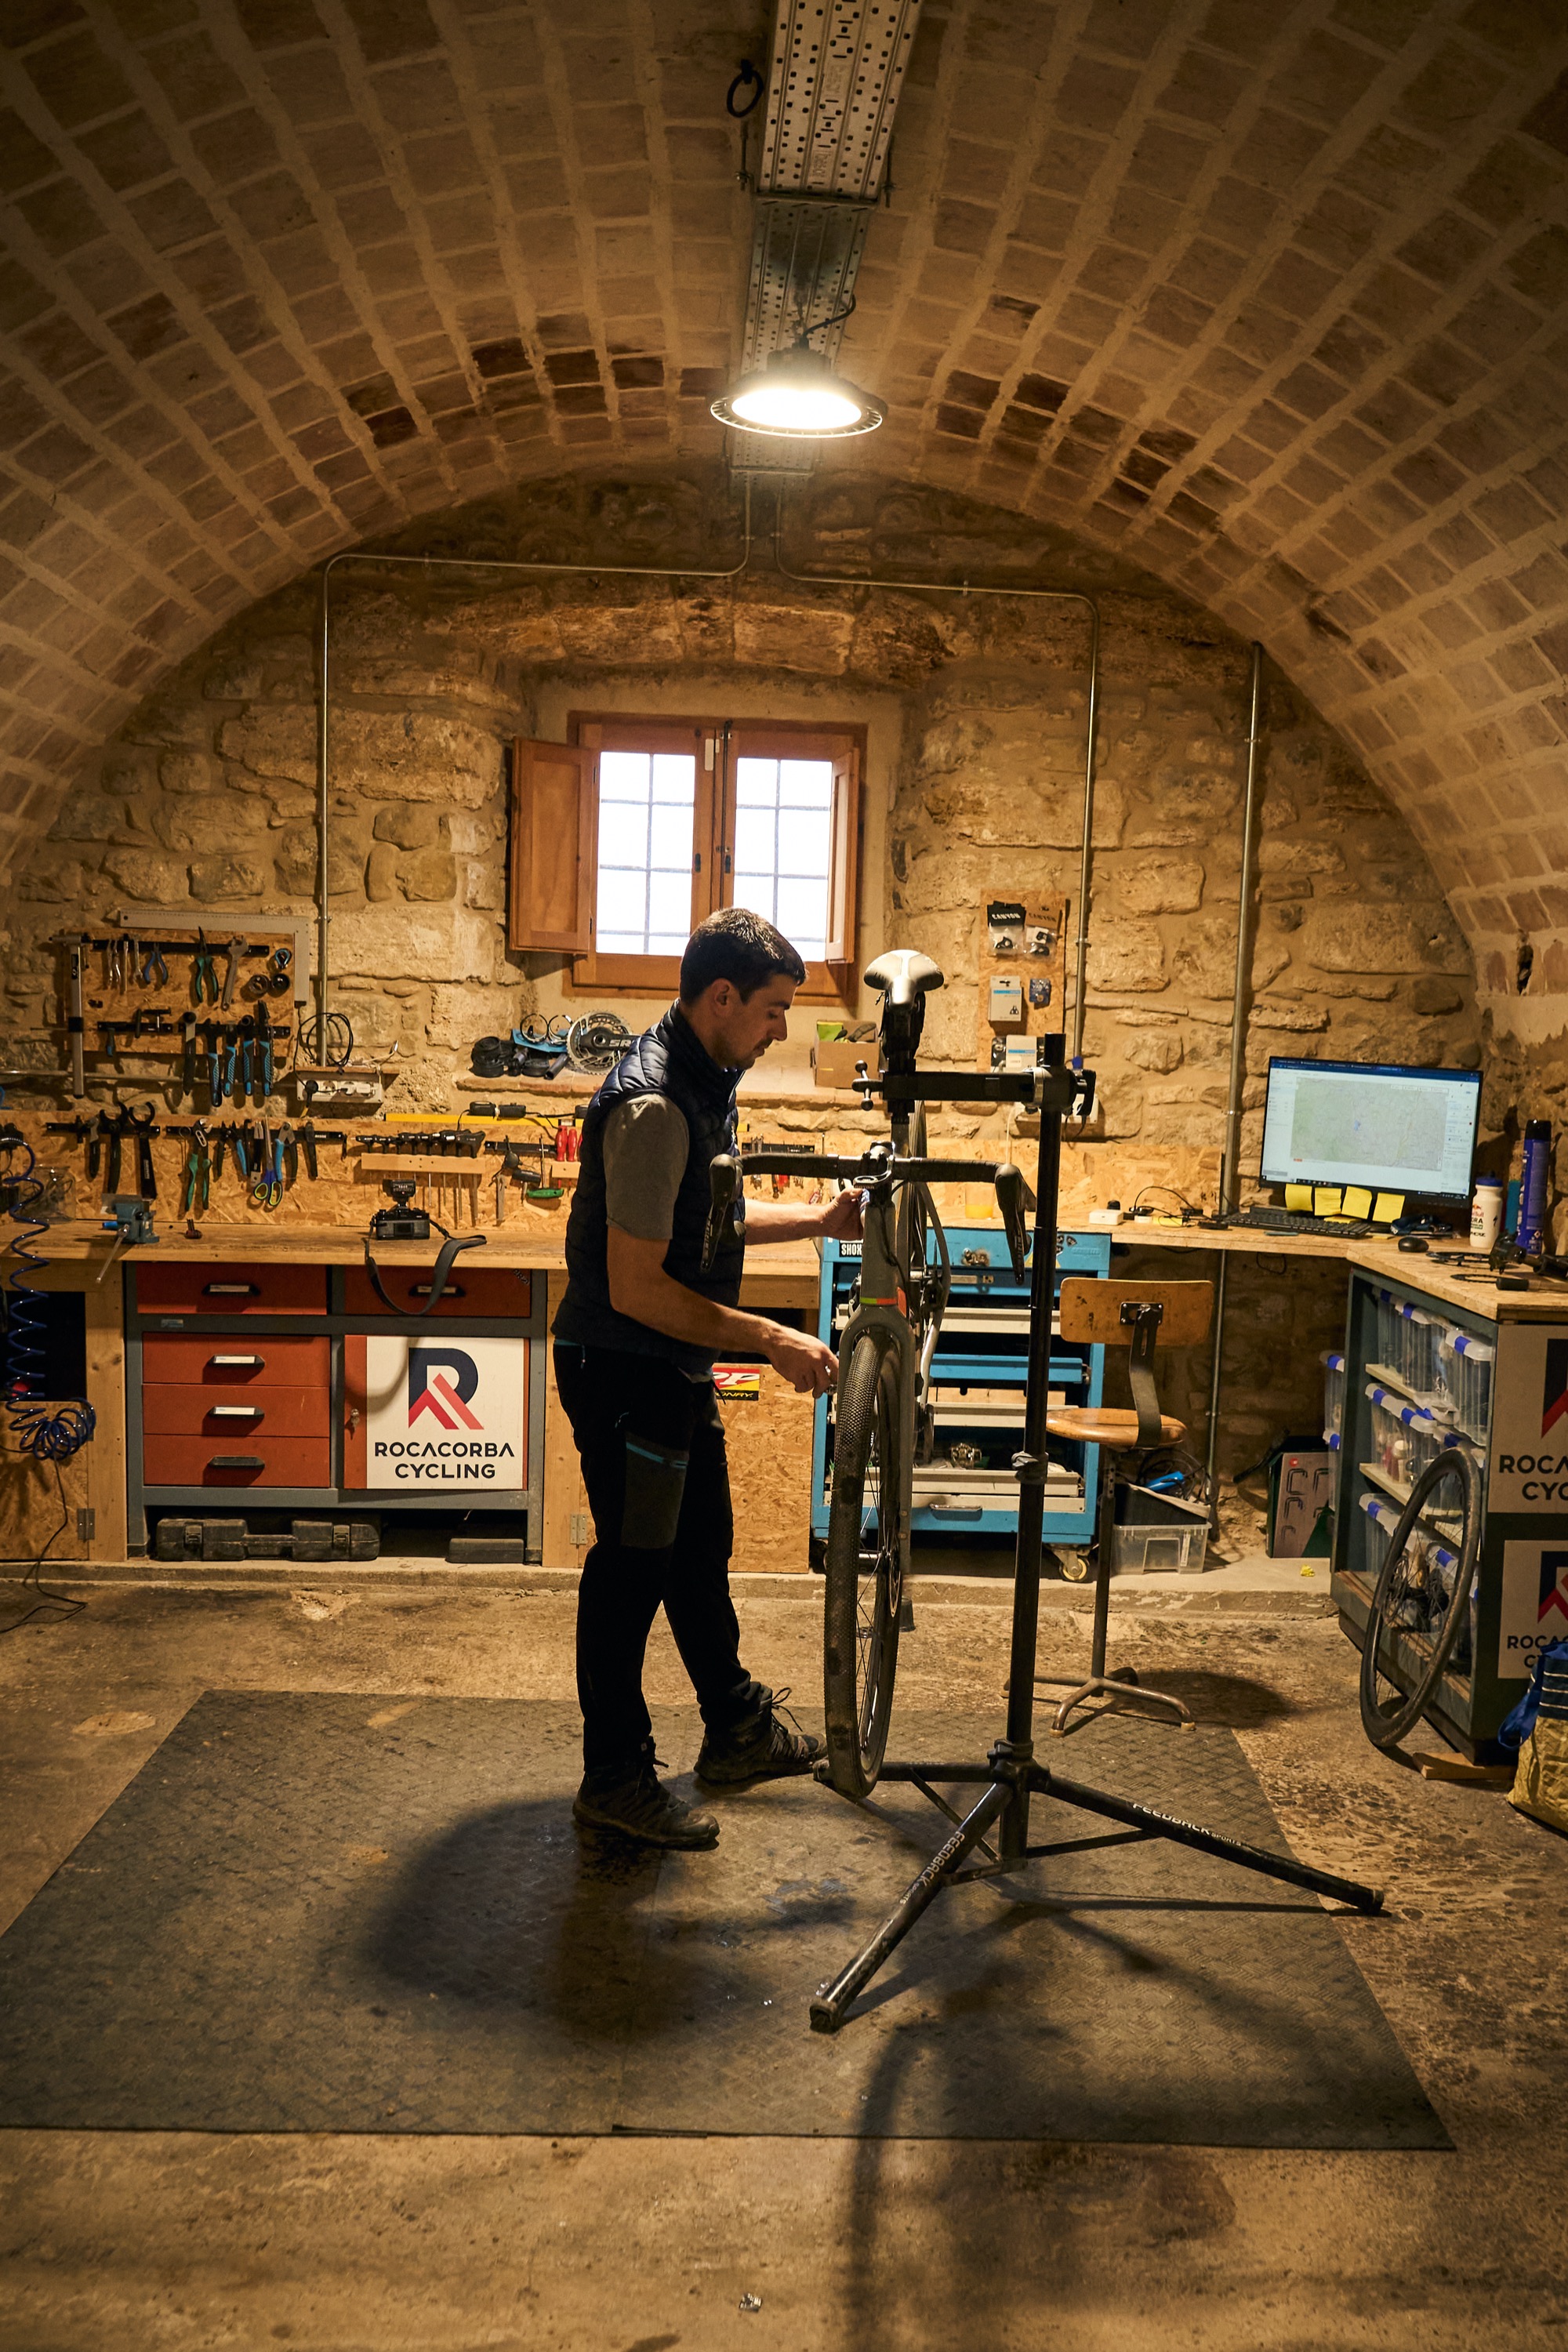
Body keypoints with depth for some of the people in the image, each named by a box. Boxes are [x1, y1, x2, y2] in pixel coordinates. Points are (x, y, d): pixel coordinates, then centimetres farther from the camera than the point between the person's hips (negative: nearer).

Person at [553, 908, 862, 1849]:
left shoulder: (705, 1083, 6)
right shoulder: (652, 1107, -26)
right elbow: (636, 1288, -29)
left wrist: (821, 1221, 10)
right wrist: (773, 1341, -27)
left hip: (678, 1371, 10)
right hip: (625, 1373, -10)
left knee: (702, 1549, 22)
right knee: (633, 1568, 3)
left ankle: (738, 1730, 39)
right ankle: (616, 1779, 20)